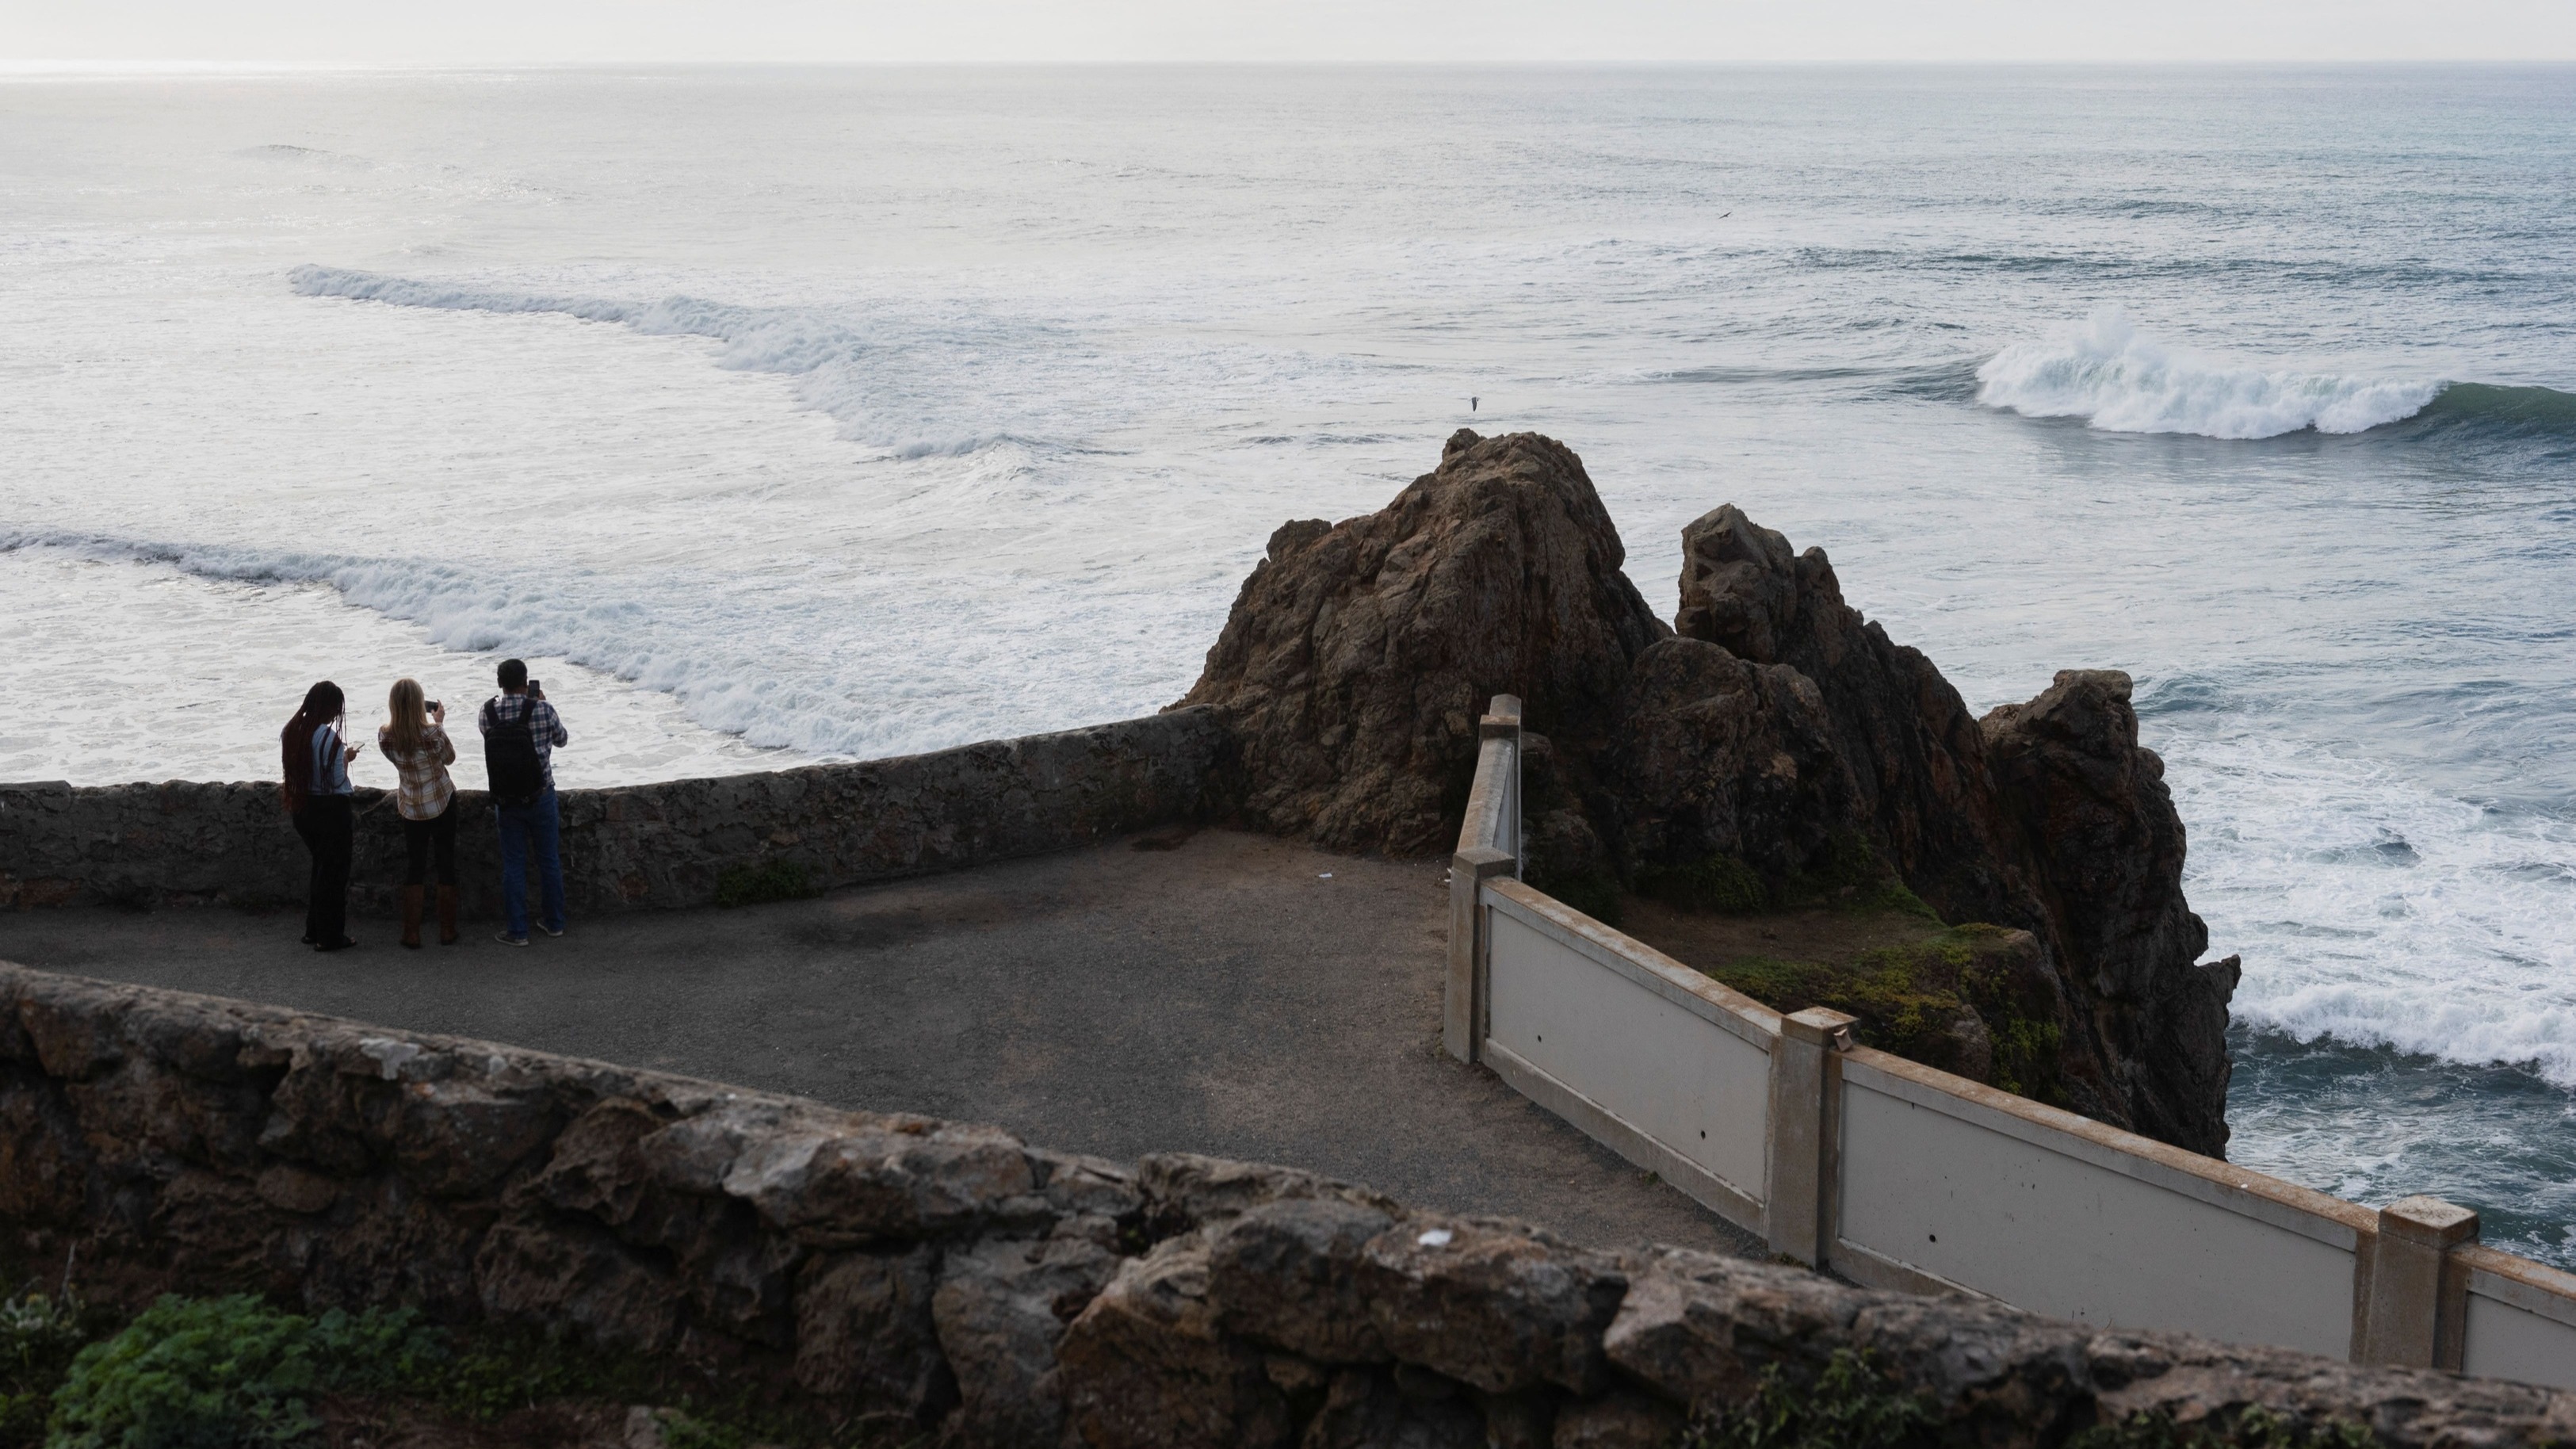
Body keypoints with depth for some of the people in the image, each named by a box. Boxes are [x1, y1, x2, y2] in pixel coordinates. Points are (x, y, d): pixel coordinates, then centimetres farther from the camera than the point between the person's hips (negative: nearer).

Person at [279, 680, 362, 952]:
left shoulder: (291, 732, -1)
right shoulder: (329, 738, -22)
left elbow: (291, 769, 10)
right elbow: (339, 784, -19)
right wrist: (346, 758, -2)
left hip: (302, 808, 7)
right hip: (331, 811, -7)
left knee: (320, 868, 23)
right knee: (334, 873, 7)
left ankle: (313, 930, 28)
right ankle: (330, 937, 14)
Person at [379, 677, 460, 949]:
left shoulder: (385, 738, -14)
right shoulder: (433, 733, -23)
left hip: (411, 809, 2)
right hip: (442, 804, -2)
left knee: (414, 868, 12)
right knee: (446, 865, 10)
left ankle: (412, 935, 11)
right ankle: (447, 932, 15)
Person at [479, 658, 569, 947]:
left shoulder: (488, 712, -9)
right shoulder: (542, 710, -13)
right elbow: (561, 739, 4)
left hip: (506, 801, 1)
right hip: (541, 797, -1)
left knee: (513, 864, 9)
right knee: (549, 859, 14)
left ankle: (517, 930, 13)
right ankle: (554, 922, 25)